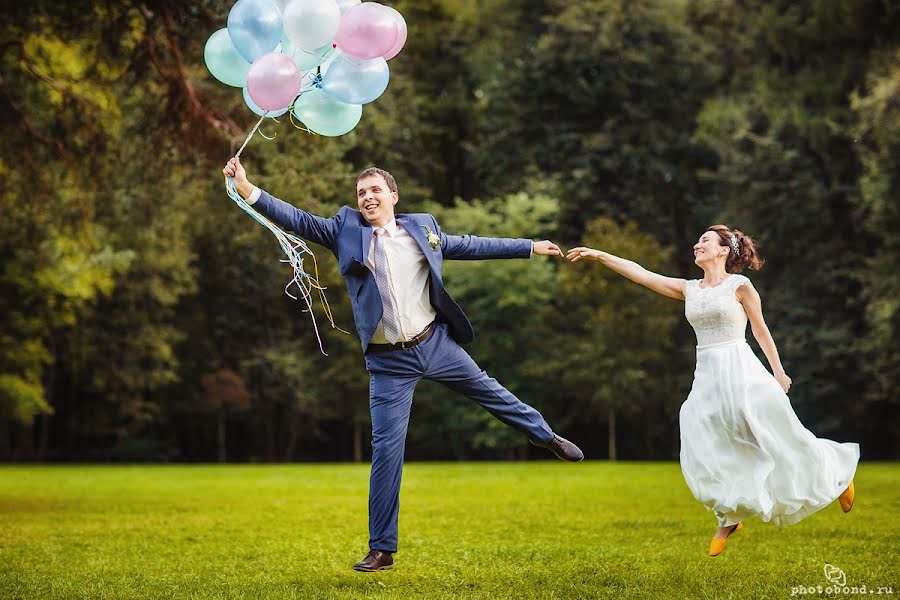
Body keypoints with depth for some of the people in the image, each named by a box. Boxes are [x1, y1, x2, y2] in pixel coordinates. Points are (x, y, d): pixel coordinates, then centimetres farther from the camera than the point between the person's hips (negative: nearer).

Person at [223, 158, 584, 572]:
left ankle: (546, 437, 47)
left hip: (435, 343, 2)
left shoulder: (422, 228, 5)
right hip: (388, 363, -2)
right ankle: (382, 550, 7)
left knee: (490, 392, 16)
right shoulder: (346, 230, -1)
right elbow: (299, 220, -8)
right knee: (386, 451, -2)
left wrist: (530, 248, 19)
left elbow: (471, 246, 15)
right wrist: (248, 191, -22)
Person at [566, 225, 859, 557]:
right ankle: (730, 517, 17)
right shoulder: (689, 289, 10)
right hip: (707, 376, 5)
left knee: (775, 438, -2)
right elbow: (640, 274, 6)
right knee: (703, 454, -2)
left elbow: (760, 330, 3)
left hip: (739, 370, -5)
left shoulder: (740, 286, -3)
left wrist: (778, 372, 6)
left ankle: (838, 475, 24)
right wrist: (599, 255, 0)